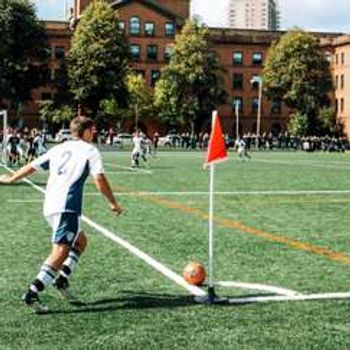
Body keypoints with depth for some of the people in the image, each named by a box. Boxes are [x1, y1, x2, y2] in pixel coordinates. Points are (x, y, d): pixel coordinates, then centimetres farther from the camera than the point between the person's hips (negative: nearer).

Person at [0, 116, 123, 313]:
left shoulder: (59, 149, 20)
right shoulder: (90, 150, 4)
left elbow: (31, 167, 24)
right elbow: (100, 179, -7)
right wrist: (113, 203, 3)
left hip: (49, 206, 7)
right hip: (68, 207, -7)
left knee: (81, 241, 22)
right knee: (61, 251, -10)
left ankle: (62, 279, 10)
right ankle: (32, 294, -20)